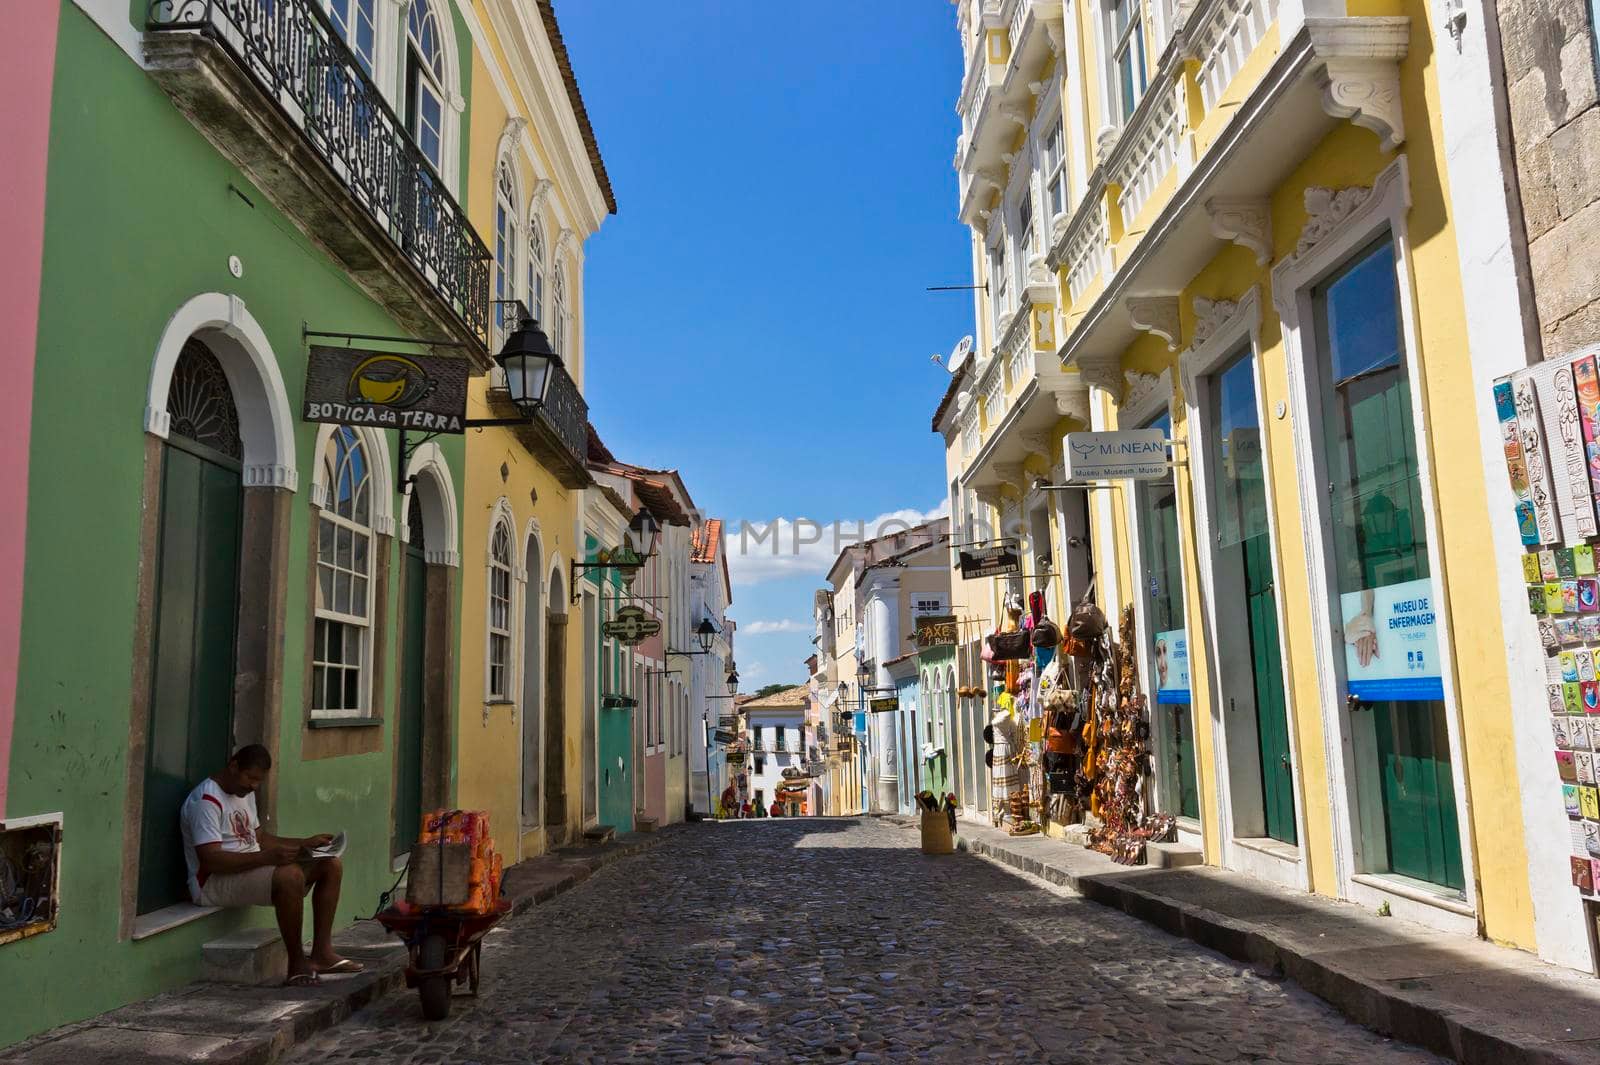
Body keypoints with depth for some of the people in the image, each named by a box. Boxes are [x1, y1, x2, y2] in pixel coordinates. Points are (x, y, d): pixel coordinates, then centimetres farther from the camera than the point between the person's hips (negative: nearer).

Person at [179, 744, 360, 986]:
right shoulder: (206, 800, -17)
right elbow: (210, 860, -26)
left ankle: (321, 953, -4)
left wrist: (305, 844, 8)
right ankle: (297, 964, -22)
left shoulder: (245, 793, 16)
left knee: (331, 865, -2)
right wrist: (267, 857, -34)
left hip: (252, 869, 10)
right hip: (214, 883, -10)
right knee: (290, 876, -36)